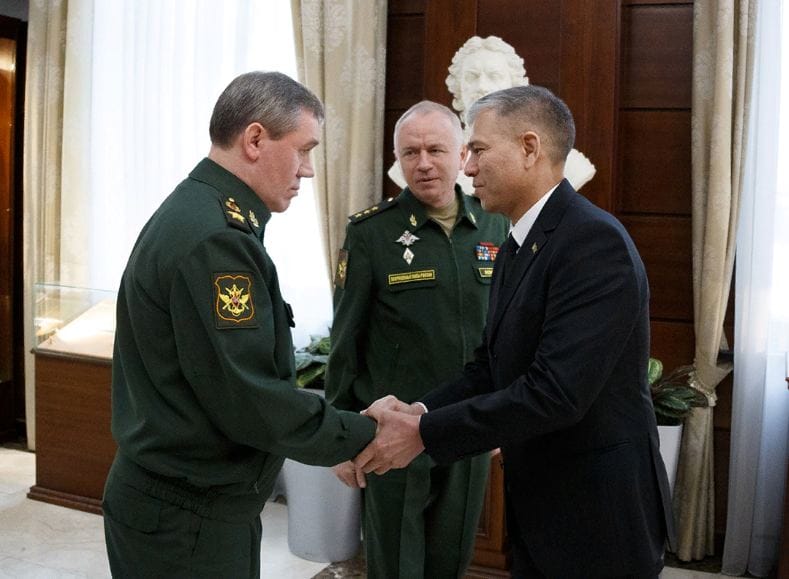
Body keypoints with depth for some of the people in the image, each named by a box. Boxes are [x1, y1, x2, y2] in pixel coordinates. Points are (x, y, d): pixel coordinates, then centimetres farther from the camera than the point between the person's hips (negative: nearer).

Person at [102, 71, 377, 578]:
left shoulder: (196, 213, 8)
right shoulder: (214, 238, -23)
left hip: (192, 501, 9)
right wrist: (365, 436, -13)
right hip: (187, 520, -9)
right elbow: (250, 401, -25)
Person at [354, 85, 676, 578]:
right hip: (539, 507, 8)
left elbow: (555, 391, -28)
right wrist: (420, 411, -8)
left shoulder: (594, 241, -21)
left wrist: (424, 433, -23)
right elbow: (492, 365, 9)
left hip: (600, 519, -8)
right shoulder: (517, 247, 9)